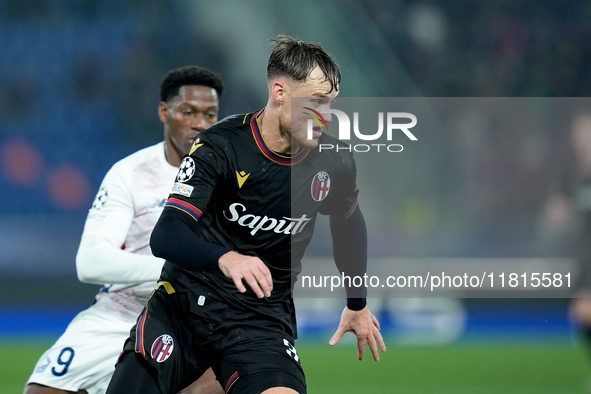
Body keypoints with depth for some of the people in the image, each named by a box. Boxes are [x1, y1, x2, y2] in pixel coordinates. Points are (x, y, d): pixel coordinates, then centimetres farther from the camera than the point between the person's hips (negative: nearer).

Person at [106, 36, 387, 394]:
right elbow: (165, 236, -24)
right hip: (184, 305, -1)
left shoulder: (335, 160, -2)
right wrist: (226, 258, -43)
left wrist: (358, 304, 33)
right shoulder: (220, 147, -13)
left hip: (262, 321, 1)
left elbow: (349, 226, 21)